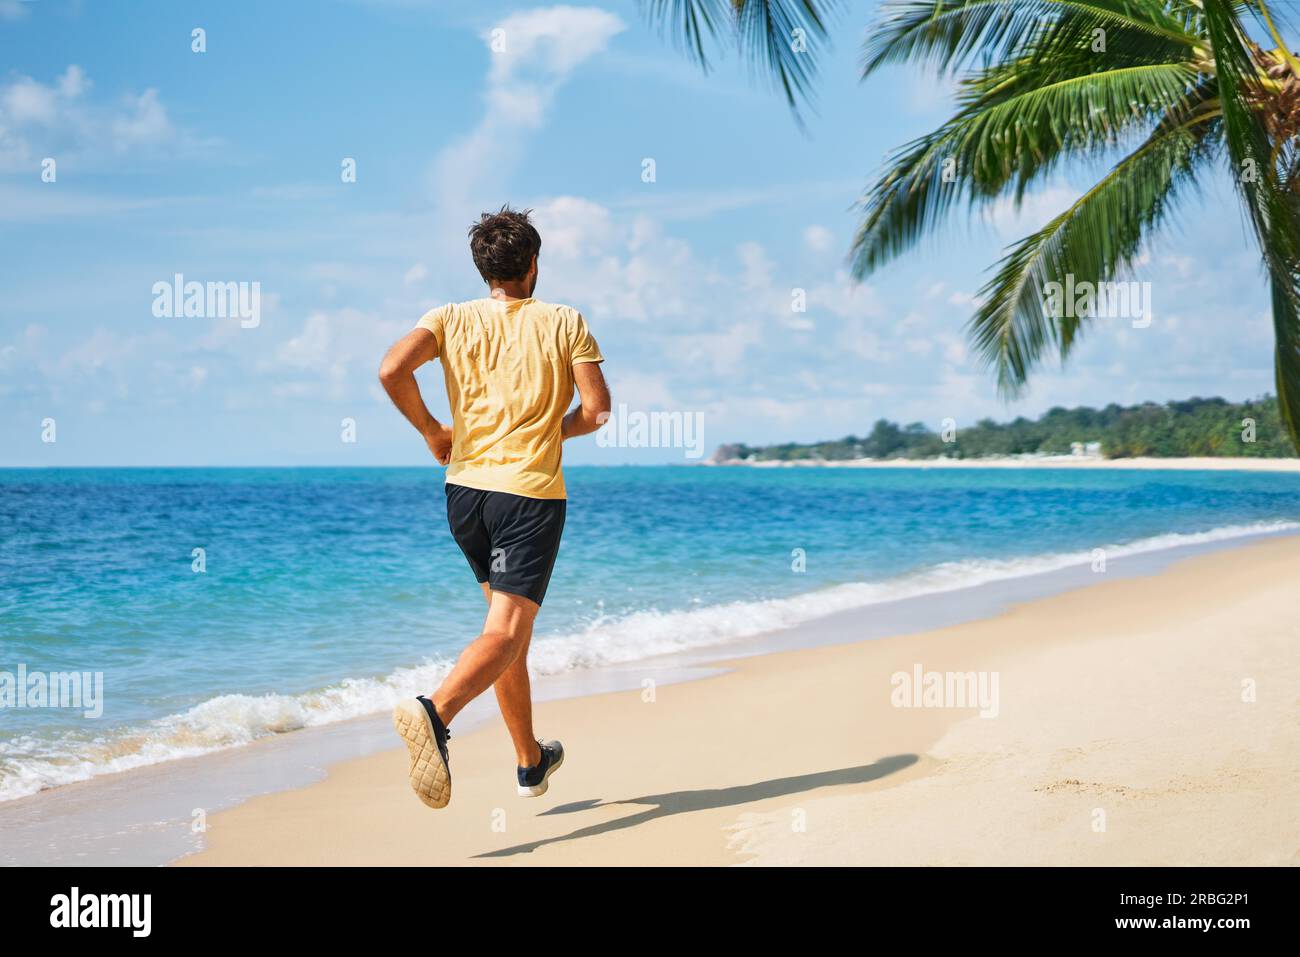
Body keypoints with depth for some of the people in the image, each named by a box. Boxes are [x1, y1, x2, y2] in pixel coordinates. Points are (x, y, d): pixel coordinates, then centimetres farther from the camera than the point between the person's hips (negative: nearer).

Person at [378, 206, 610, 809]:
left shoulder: (451, 318, 4)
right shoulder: (564, 322, 0)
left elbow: (392, 370, -13)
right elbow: (598, 409, -5)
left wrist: (431, 432, 2)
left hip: (466, 488, 4)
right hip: (532, 493, -4)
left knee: (508, 622, 19)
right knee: (506, 633, -12)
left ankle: (531, 761, 29)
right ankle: (433, 713, -40)